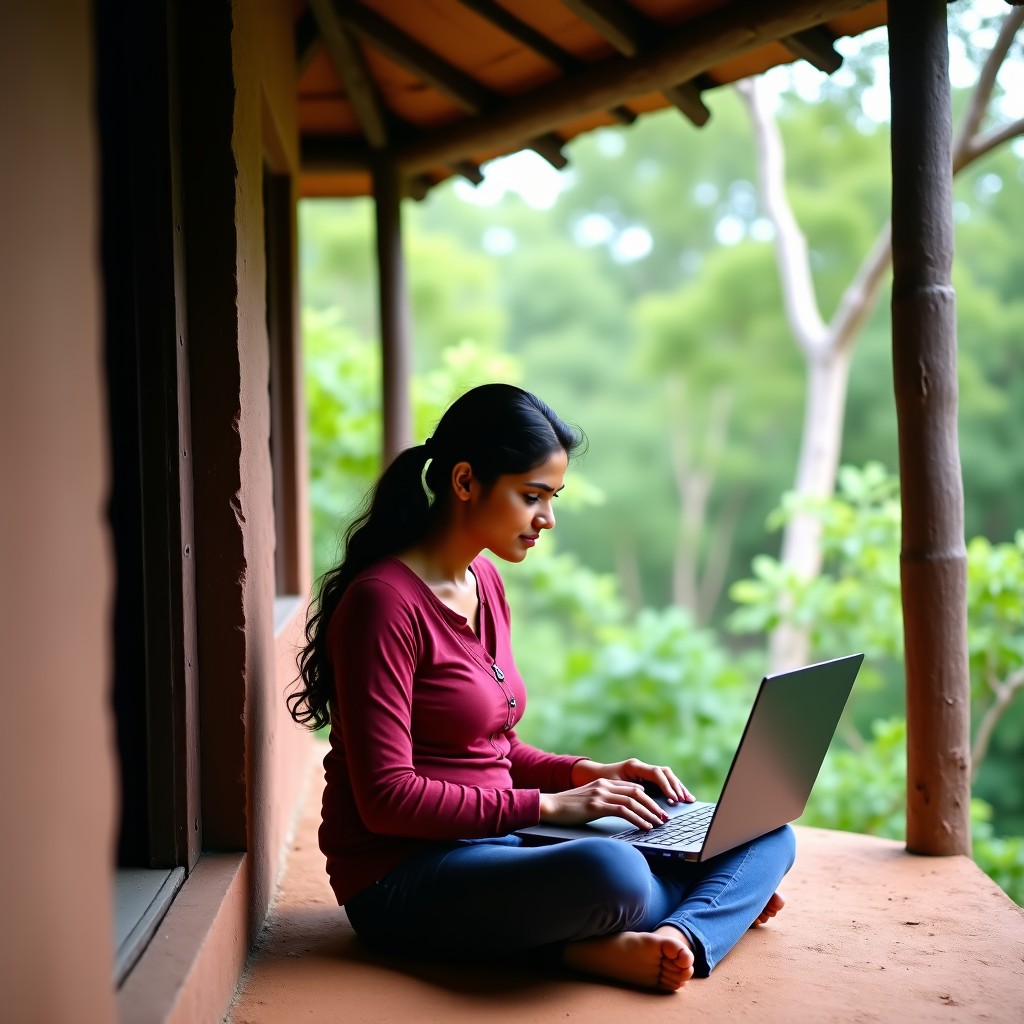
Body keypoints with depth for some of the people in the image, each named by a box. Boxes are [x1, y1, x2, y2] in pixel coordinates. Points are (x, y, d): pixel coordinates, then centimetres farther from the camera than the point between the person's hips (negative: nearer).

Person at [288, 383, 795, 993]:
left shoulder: (485, 581, 12)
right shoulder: (384, 601, -15)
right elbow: (386, 797, -19)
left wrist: (586, 773, 1)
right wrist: (548, 805, -19)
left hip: (498, 844, 9)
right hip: (404, 879, -9)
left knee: (768, 837, -2)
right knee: (612, 873, -40)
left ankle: (679, 937, -27)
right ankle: (720, 904, -12)